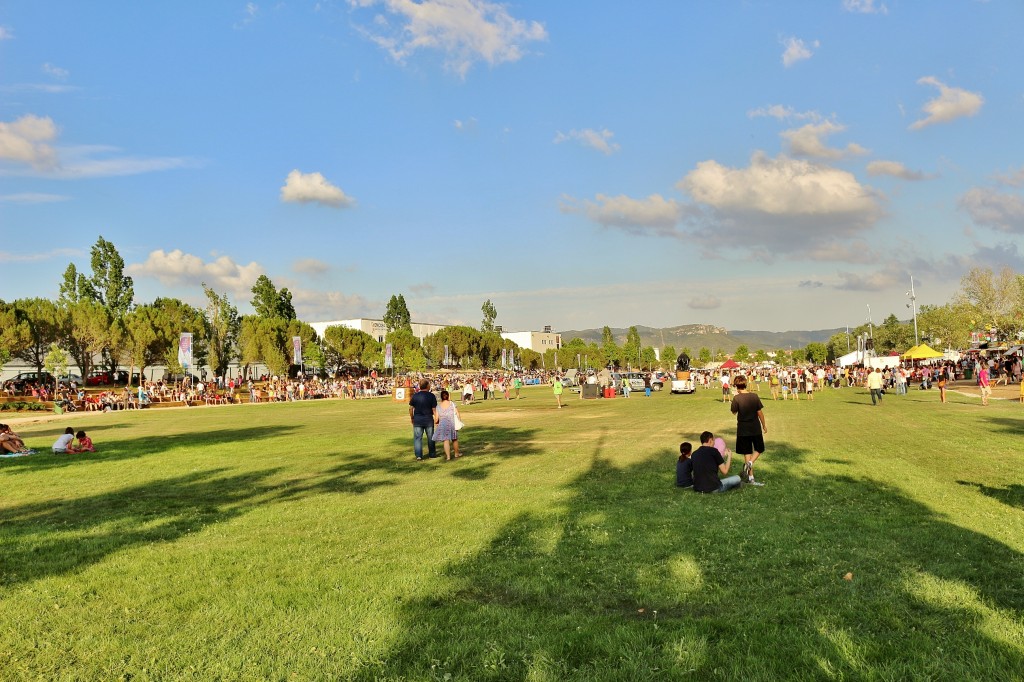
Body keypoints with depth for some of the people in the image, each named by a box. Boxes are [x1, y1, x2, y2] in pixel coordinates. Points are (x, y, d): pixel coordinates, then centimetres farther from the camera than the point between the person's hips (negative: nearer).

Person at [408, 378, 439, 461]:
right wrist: (436, 418, 4)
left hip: (417, 419, 1)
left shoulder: (415, 395, -1)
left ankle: (418, 456, -4)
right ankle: (432, 454, 23)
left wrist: (411, 417, 14)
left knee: (417, 438, 4)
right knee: (430, 438, 13)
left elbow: (411, 408, 1)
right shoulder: (431, 396, -7)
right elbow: (434, 409, -7)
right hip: (428, 419, -1)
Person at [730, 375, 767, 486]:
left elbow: (734, 412, -1)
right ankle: (750, 463, -9)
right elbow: (760, 412, -3)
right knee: (759, 449, 19)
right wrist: (764, 425, 10)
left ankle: (750, 478, 7)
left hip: (743, 430, 0)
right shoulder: (754, 396, -9)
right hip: (755, 428, 0)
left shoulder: (736, 398, -13)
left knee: (747, 453, 9)